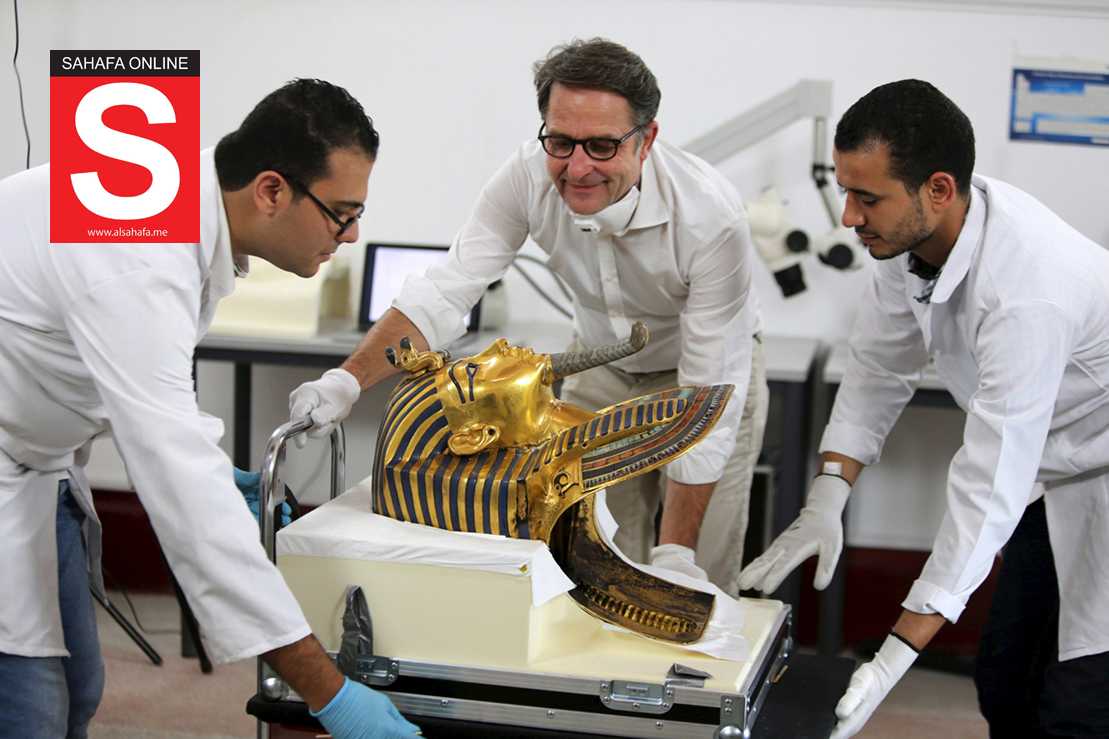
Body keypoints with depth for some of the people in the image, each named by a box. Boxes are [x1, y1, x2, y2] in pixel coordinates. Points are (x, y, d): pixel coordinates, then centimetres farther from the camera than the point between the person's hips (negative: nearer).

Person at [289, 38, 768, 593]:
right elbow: (446, 291, -24)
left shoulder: (710, 216, -34)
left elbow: (710, 392, -30)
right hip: (600, 367, 3)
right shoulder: (530, 176, -25)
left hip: (708, 368, -3)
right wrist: (348, 380, -41)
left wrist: (676, 551, -32)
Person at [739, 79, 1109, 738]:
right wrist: (827, 501, -11)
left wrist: (895, 656, -33)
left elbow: (990, 487, -35)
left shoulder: (1026, 291, -36)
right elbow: (881, 368, 1)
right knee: (1005, 686, 12)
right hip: (1053, 478, 8)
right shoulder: (908, 231, -12)